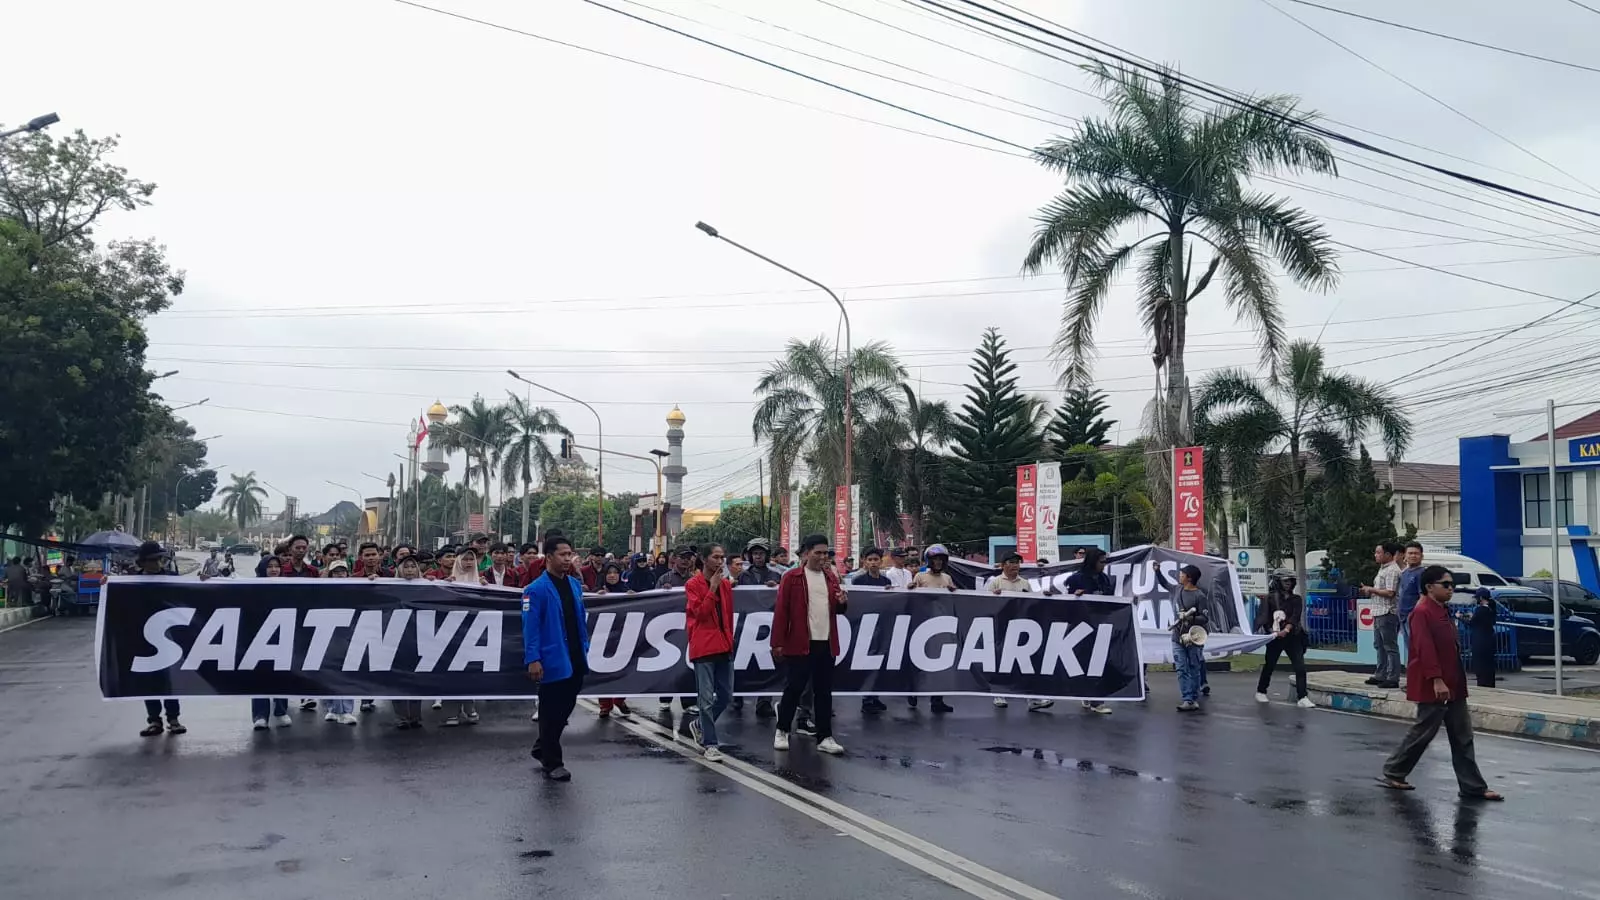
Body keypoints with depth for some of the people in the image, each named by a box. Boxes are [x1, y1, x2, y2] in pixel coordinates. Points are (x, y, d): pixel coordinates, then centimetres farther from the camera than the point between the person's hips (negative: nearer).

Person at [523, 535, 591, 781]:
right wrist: (533, 659, -19)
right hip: (553, 661, -7)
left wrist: (584, 647, 11)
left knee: (566, 707, 17)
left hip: (575, 660, 7)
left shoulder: (575, 585, 8)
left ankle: (542, 748, 36)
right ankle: (552, 763, 16)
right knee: (551, 711, 4)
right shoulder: (536, 590, -13)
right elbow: (530, 627, -15)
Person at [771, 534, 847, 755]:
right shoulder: (792, 577, -4)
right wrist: (778, 643, -10)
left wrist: (841, 603, -3)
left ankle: (825, 737, 13)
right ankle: (782, 731, 20)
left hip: (826, 644, 5)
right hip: (799, 644, -5)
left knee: (824, 692, 8)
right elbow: (780, 611, -6)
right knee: (794, 688, 3)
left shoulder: (831, 577, 12)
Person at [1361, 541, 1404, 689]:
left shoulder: (1392, 570, -14)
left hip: (1387, 613, -11)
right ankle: (1380, 675, 23)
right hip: (1379, 613, 11)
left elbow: (1390, 592, -21)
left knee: (1390, 647, -6)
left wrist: (1371, 589, -12)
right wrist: (1369, 591, 10)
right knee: (1379, 645, 16)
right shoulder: (1383, 569, 18)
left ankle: (1393, 679, -3)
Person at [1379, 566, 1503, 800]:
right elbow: (1425, 649, -22)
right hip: (1432, 686, -10)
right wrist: (1436, 680, -26)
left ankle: (1473, 787, 12)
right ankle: (1392, 773, 13)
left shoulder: (1442, 612, 15)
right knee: (1423, 732, -1)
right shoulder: (1422, 612, -15)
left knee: (1462, 737, 9)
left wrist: (1455, 681, 20)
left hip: (1452, 685, 10)